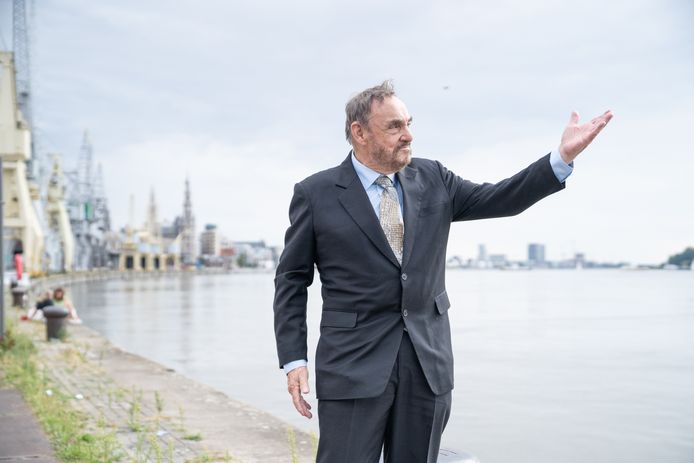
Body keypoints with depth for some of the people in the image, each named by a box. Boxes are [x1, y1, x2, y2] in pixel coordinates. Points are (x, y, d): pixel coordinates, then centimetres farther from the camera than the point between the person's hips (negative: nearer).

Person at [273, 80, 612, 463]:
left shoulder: (432, 179, 9)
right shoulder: (315, 194, -1)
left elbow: (500, 199, 6)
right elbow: (291, 280, 1)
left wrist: (564, 155, -7)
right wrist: (293, 360, -5)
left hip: (428, 359, 4)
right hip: (354, 363, -3)